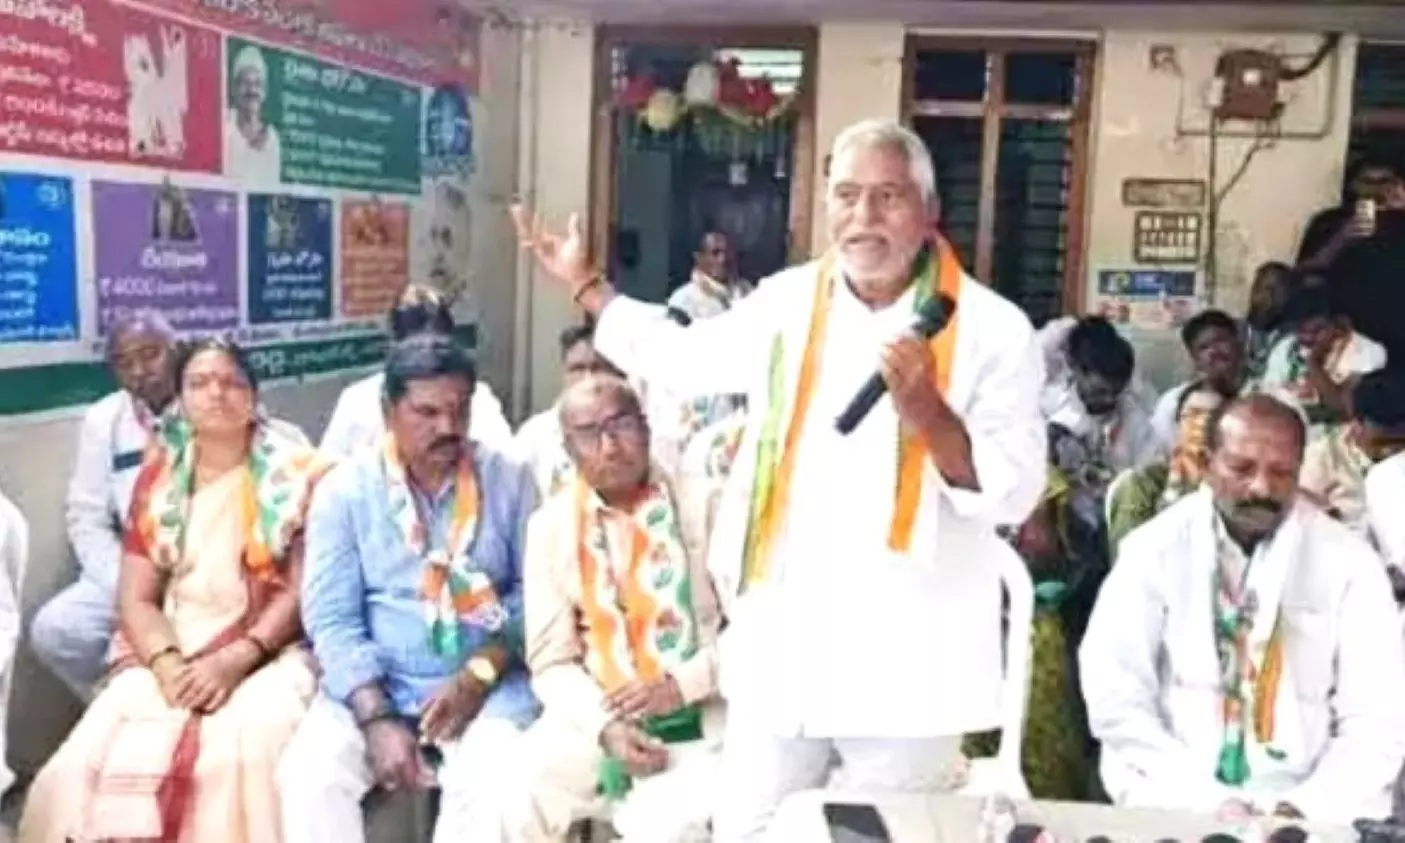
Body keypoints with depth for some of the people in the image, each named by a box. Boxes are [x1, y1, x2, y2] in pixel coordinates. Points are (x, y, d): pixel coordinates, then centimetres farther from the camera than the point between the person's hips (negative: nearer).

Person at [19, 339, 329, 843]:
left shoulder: (294, 473, 3)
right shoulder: (158, 477, 12)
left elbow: (302, 591, -3)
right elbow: (135, 598, 7)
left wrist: (234, 661, -17)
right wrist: (167, 664, -13)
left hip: (267, 653, -3)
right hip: (169, 655, 3)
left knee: (240, 757, -34)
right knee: (86, 761, -23)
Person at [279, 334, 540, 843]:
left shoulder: (509, 480, 4)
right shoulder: (345, 489, 2)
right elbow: (331, 618, -4)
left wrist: (481, 673, -15)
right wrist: (377, 717, -17)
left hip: (487, 683, -1)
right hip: (372, 685, 1)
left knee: (493, 785, -29)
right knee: (308, 776, -25)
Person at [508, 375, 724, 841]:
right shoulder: (552, 523, 5)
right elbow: (552, 661, 5)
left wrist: (682, 683, -15)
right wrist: (605, 725, -13)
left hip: (696, 714, -2)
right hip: (594, 717, 3)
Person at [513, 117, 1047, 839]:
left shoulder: (993, 330, -8)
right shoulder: (786, 303, 5)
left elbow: (1014, 494, -12)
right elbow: (681, 358, 21)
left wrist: (927, 409, -27)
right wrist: (583, 284, 25)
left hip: (907, 666, -3)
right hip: (779, 648, 3)